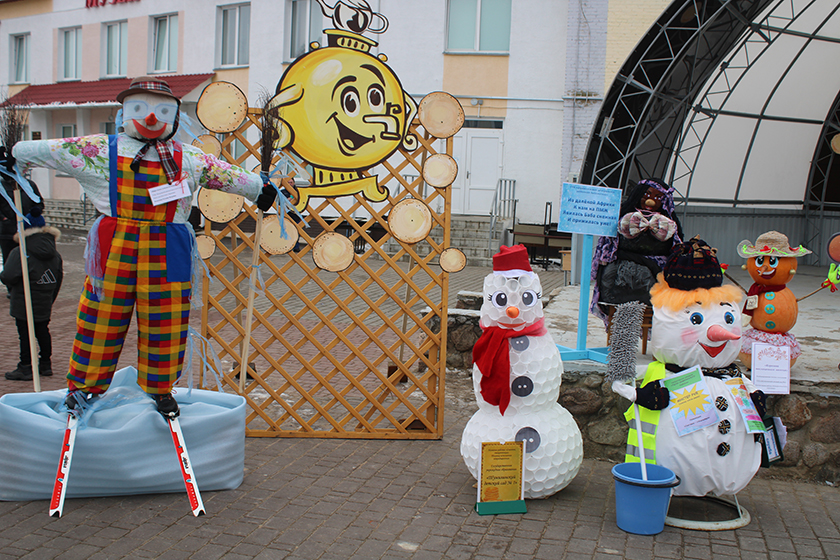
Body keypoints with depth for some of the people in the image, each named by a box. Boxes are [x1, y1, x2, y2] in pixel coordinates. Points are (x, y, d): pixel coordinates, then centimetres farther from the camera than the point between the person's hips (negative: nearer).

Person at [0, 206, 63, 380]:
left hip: (23, 305, -6)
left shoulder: (20, 254, -18)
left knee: (25, 334, 1)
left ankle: (25, 368, 6)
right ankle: (45, 364, 25)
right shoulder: (54, 254, 2)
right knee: (42, 331, 18)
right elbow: (58, 278, 9)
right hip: (44, 305, 6)